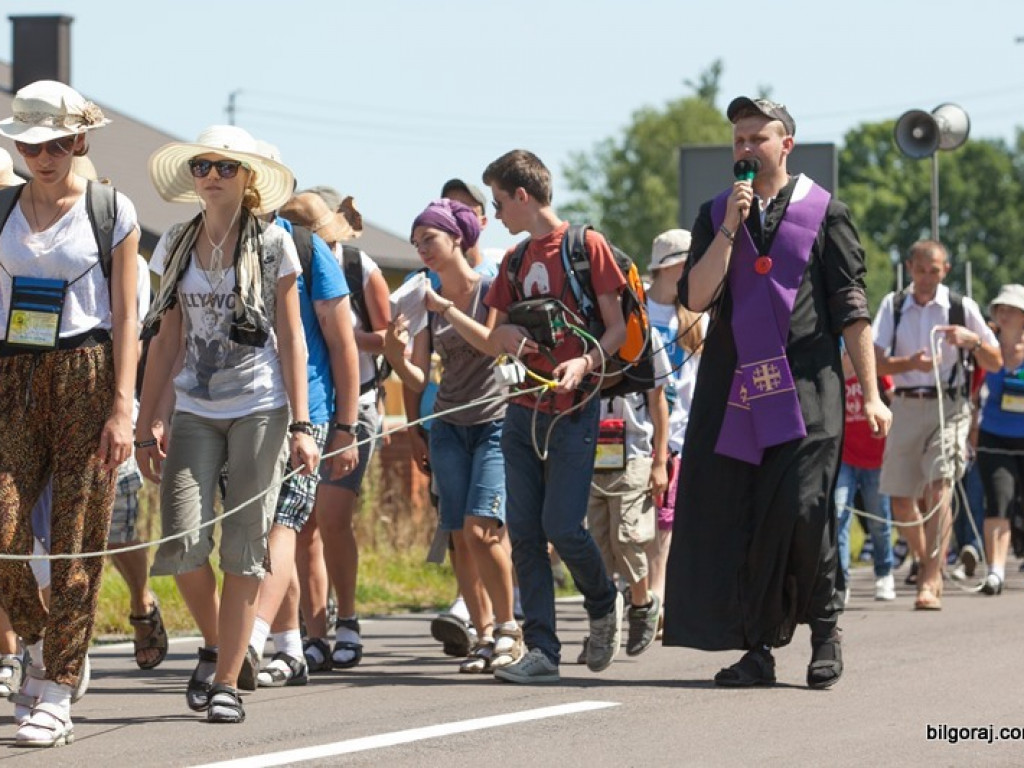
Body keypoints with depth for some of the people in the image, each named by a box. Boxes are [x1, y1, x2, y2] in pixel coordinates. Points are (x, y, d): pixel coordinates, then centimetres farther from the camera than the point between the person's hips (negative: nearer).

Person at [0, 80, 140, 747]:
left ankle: (57, 699, -1)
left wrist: (122, 407, -9)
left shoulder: (112, 212, 2)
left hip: (86, 374, -3)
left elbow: (125, 317, 0)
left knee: (77, 541, -4)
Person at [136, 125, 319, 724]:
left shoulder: (273, 245, 1)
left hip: (259, 410, -3)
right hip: (195, 410, 3)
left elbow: (291, 339, 0)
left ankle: (228, 681, 2)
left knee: (244, 547, -4)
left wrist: (302, 425, -6)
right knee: (182, 543, -10)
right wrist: (148, 421, 5)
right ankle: (215, 645, 17)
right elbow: (167, 341, 11)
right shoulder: (176, 247, 9)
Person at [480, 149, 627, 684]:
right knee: (524, 532, -1)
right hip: (523, 412, 6)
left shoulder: (586, 246, -4)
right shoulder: (515, 261, 15)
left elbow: (617, 327, -5)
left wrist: (585, 362, -23)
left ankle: (604, 604, 18)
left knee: (562, 526, -11)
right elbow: (491, 340, 18)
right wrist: (505, 335, -6)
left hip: (572, 411, -6)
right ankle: (542, 652, 0)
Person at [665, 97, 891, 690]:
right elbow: (696, 297, 1)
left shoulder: (824, 212, 6)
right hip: (733, 390, 3)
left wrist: (871, 392, -2)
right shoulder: (715, 215, 14)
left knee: (801, 508, -16)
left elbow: (852, 308, 4)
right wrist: (731, 227, -7)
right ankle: (758, 648, 4)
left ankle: (825, 625, 4)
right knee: (732, 519, -2)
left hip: (805, 389, -3)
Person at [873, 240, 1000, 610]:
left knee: (938, 484, -20)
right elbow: (876, 361, -3)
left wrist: (972, 341, -14)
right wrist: (910, 363, -22)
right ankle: (926, 563, 31)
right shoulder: (894, 305, 6)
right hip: (906, 406, 3)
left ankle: (931, 583, -24)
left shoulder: (962, 307, 2)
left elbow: (996, 363, 5)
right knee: (900, 497, 5)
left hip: (949, 407, -3)